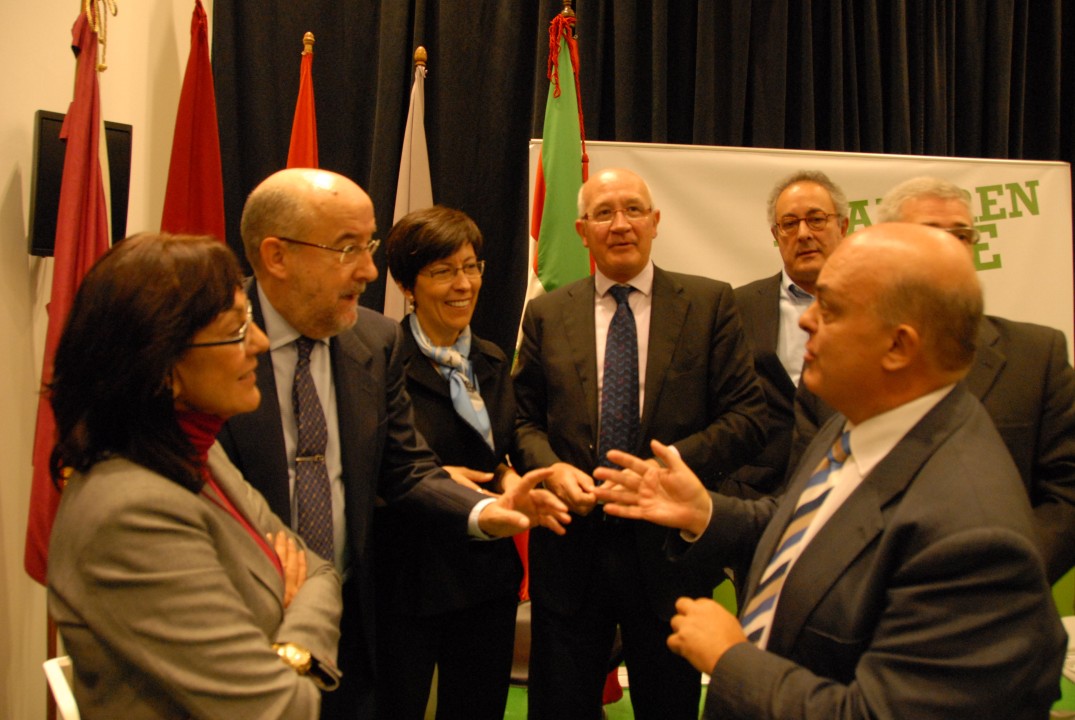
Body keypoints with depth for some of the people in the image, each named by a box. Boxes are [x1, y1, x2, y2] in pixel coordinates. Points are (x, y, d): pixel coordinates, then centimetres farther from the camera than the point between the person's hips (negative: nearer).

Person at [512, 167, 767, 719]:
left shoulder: (710, 304, 0)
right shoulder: (546, 315, 6)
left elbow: (748, 417, -5)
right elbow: (524, 419, 9)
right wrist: (551, 467, -12)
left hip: (668, 548, -1)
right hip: (569, 549, 2)